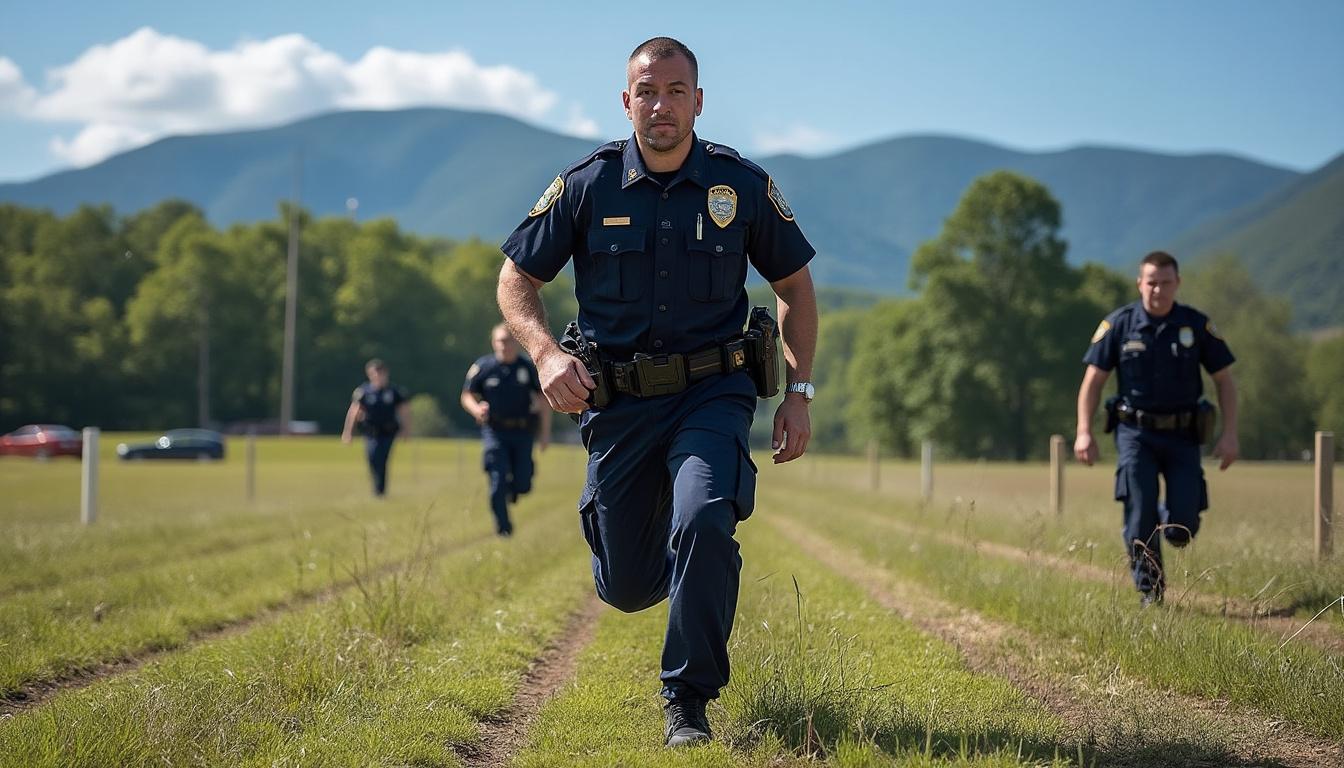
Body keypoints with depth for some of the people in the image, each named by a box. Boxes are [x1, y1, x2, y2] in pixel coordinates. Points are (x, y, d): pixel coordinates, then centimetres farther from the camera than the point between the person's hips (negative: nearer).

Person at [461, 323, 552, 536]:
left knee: (523, 484, -3)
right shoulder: (482, 367, 0)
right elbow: (467, 396, 5)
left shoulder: (529, 368, 3)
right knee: (498, 481, -10)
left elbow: (544, 400, 8)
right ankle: (503, 527, 2)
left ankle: (510, 492, 33)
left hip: (522, 433, 1)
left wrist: (546, 433, 3)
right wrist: (476, 410, -17)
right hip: (494, 432, -1)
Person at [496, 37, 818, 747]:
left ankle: (688, 702, -12)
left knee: (702, 522, -30)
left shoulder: (742, 184, -2)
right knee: (625, 589, 6)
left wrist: (798, 393, 2)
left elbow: (794, 285, 10)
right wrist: (547, 354, -14)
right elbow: (516, 278, 4)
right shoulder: (588, 185, -3)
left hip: (712, 394, -1)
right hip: (619, 401, 1)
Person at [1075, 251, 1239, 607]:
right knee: (1140, 514, -11)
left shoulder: (1196, 325, -1)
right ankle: (1150, 590, 6)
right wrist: (1084, 433, -9)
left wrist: (1229, 434, -4)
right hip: (1136, 432, -1)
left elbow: (1224, 380, 4)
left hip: (1182, 435, 1)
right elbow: (1093, 380, 1)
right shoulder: (1119, 324, -3)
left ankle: (1169, 518, 32)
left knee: (1182, 530, -5)